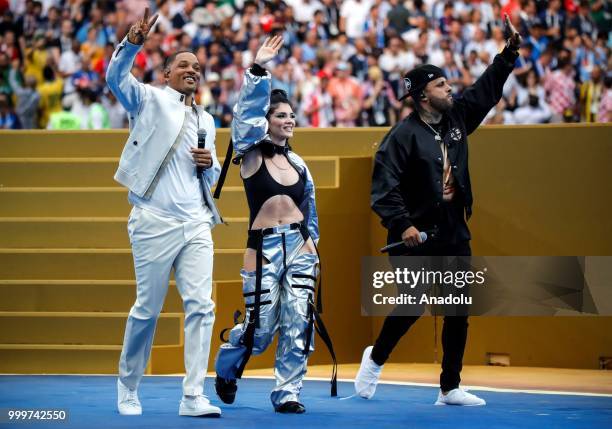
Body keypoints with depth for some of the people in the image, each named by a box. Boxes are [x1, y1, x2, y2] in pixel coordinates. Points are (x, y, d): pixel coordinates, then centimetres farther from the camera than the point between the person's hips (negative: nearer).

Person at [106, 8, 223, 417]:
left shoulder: (206, 120, 21)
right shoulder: (150, 99, 6)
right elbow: (116, 77, -13)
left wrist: (211, 164, 6)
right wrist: (133, 43, -30)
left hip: (196, 223, 5)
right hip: (155, 222, -5)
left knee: (201, 306, -7)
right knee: (147, 309, 0)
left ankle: (194, 396, -7)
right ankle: (128, 387, 18)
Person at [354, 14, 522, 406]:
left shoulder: (457, 117, 8)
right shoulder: (404, 135, -12)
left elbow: (487, 90, 20)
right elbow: (384, 183, -17)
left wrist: (510, 52, 13)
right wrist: (402, 224, -25)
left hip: (454, 234, 6)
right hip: (417, 235, -6)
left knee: (459, 312, 4)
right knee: (412, 306, -4)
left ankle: (450, 388, 12)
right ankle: (376, 358, 24)